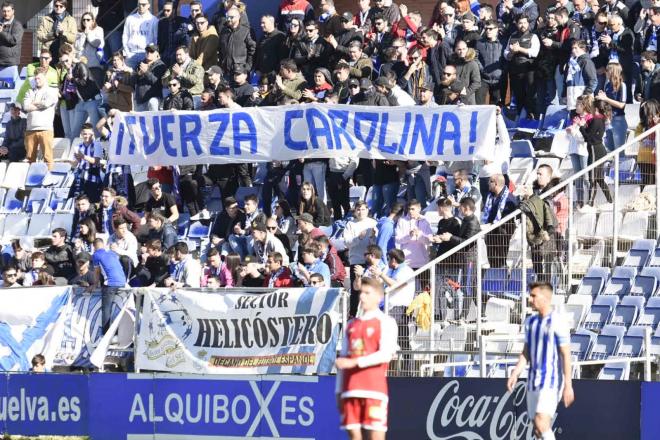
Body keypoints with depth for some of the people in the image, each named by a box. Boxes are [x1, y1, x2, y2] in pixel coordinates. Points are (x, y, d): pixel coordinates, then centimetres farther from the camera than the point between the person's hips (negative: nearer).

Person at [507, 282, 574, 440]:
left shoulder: (557, 322, -11)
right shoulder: (530, 322, 12)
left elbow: (566, 355, -13)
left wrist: (568, 386, -17)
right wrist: (515, 374, 4)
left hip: (552, 381, -8)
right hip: (533, 382, 8)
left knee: (541, 422, -21)